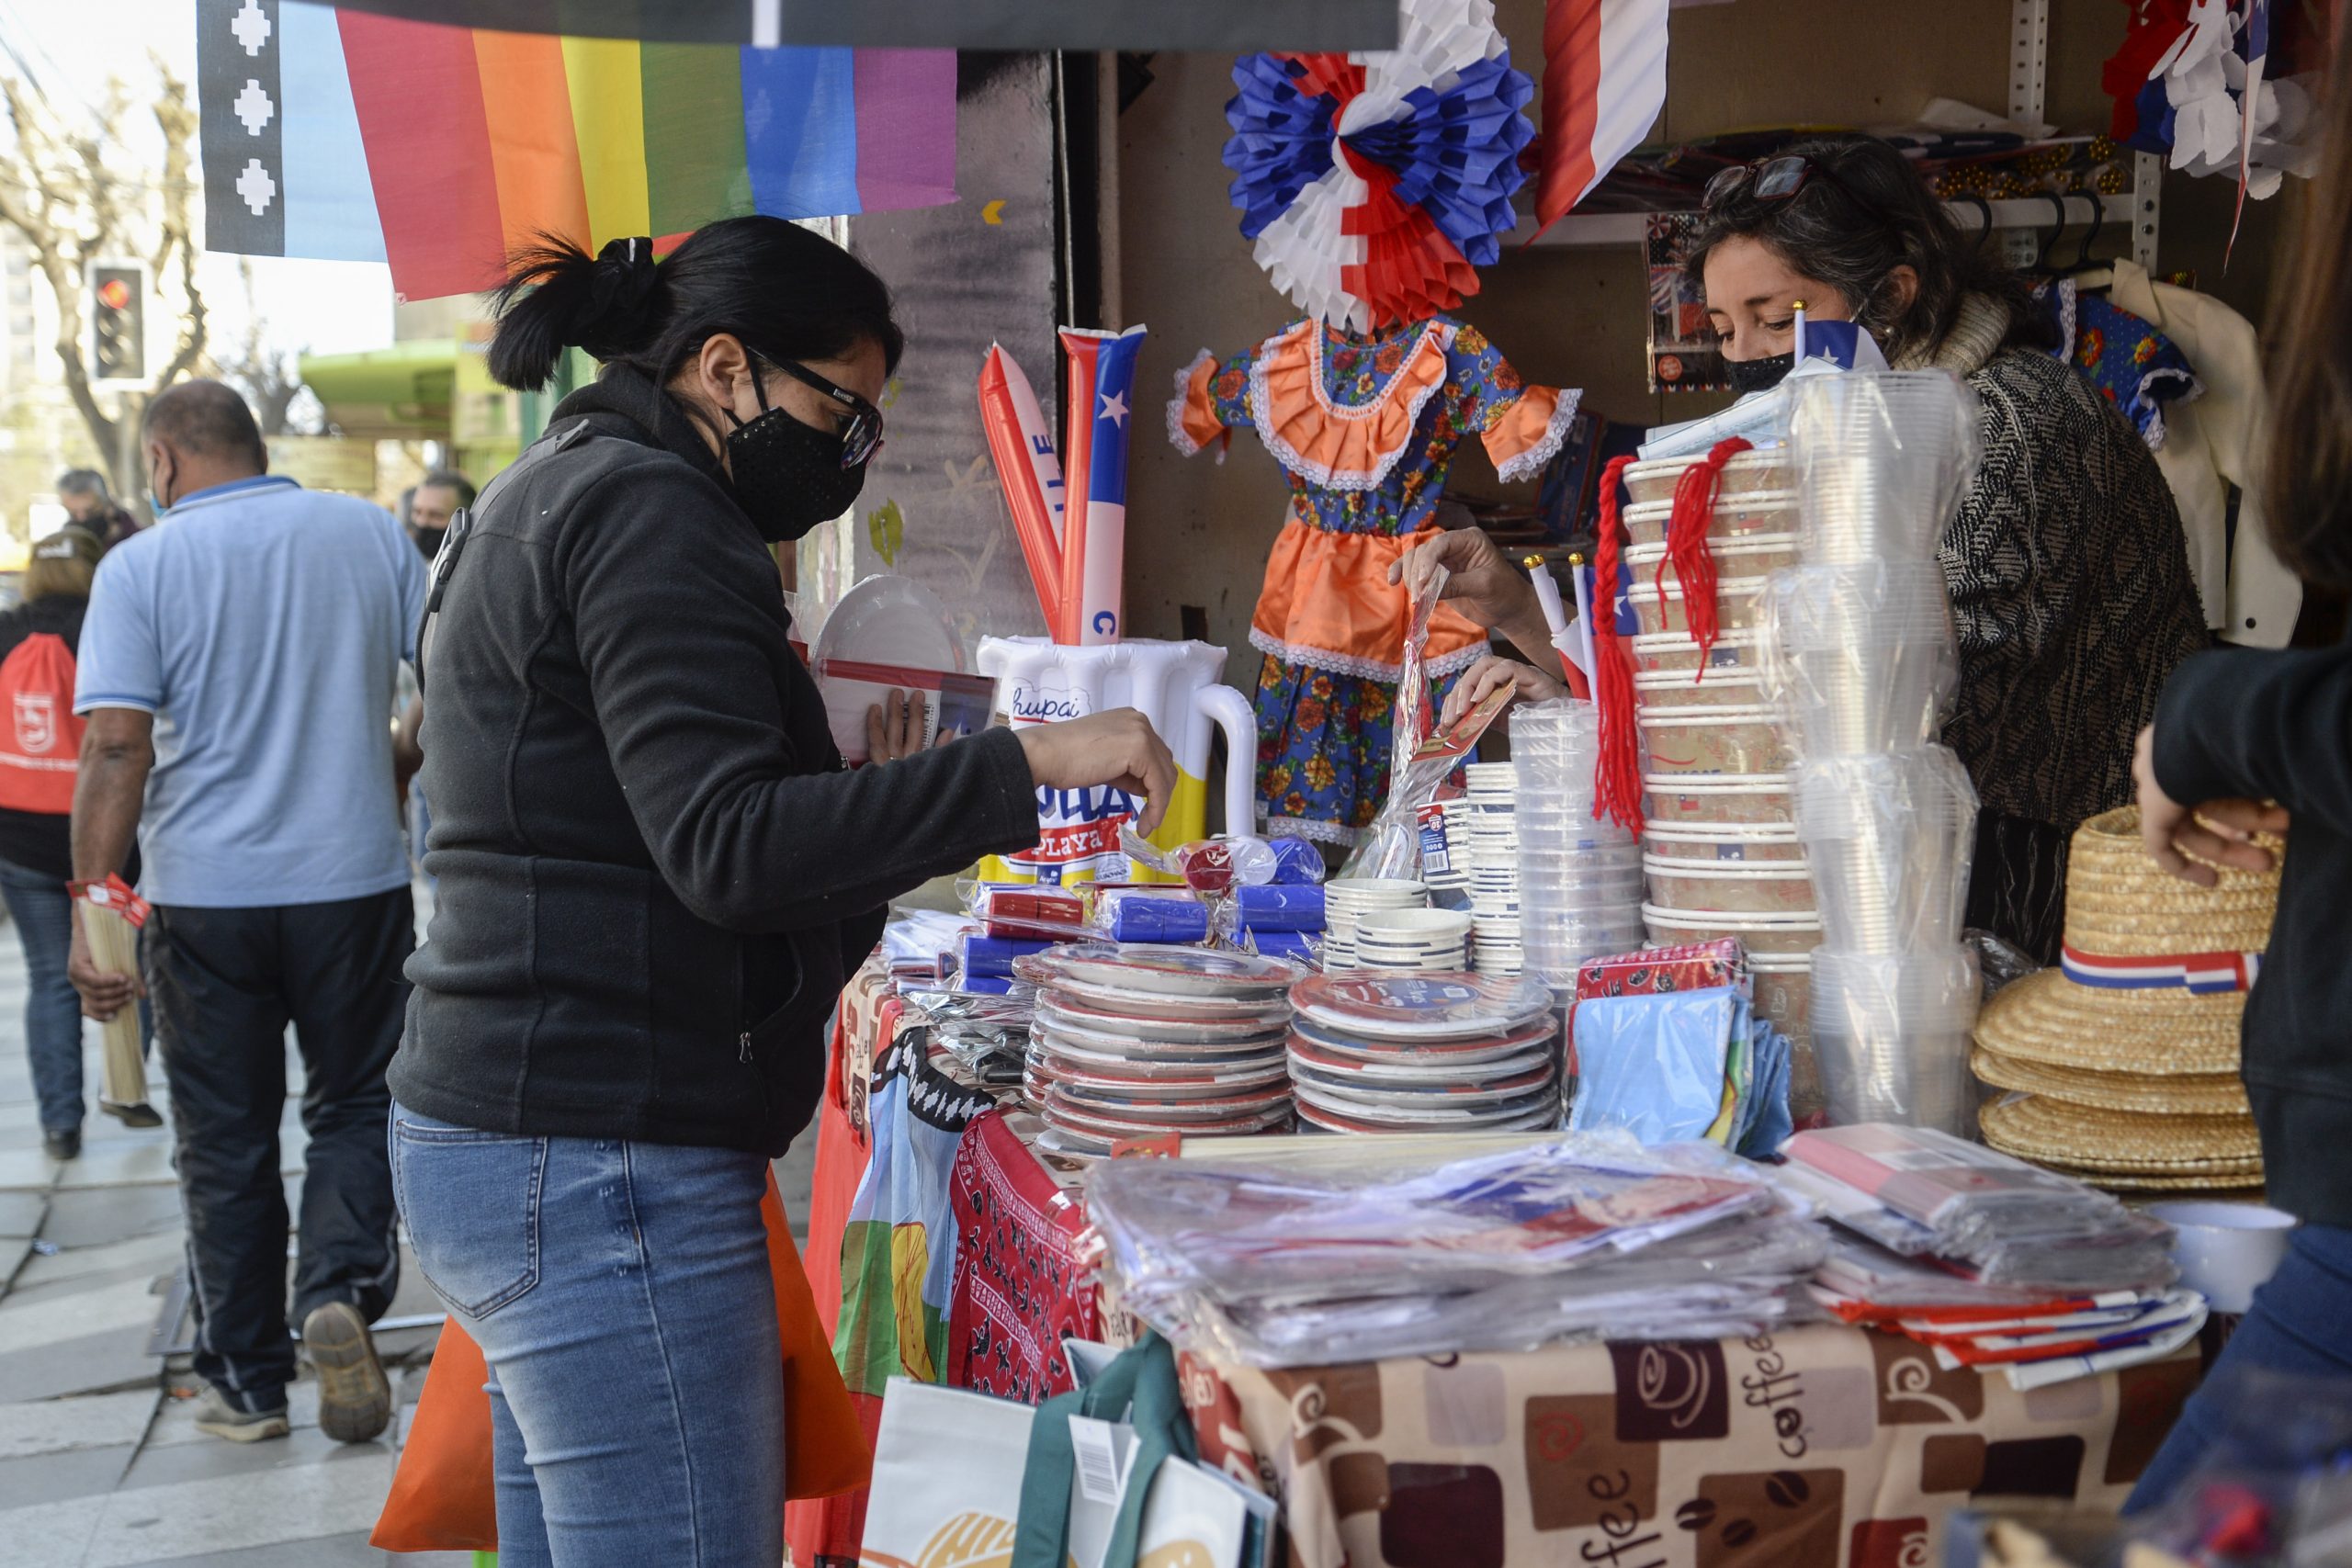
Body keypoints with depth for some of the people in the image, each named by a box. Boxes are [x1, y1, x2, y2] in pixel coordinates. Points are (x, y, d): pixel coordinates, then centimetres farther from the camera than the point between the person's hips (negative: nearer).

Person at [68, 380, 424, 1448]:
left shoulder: (141, 568, -4)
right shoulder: (370, 534, 1)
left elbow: (117, 748, -12)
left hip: (204, 894, -1)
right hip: (355, 880, 1)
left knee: (226, 1143, 11)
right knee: (353, 1106, 17)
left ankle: (246, 1384, 19)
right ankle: (342, 1289, -7)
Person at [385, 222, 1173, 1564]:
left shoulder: (553, 496, 21)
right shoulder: (647, 509, -11)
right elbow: (726, 849, -22)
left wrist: (857, 794, 18)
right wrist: (1024, 768, -23)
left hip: (498, 1135, 11)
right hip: (603, 1164, -11)